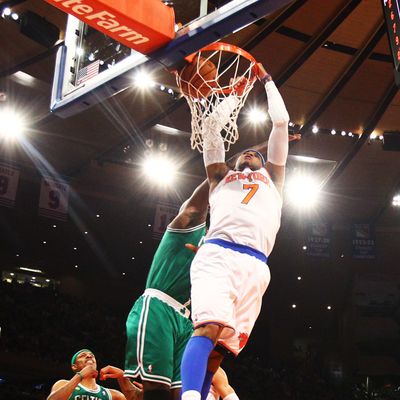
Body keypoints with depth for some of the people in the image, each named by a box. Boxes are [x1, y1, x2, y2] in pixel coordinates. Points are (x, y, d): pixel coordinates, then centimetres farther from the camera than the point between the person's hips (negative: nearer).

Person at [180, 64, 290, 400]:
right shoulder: (221, 177, 33)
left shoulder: (272, 178, 35)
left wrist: (266, 79, 41)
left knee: (222, 347, -7)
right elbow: (212, 125, 32)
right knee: (208, 329, -26)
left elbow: (281, 121, 33)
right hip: (218, 254, -2)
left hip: (254, 265, 2)